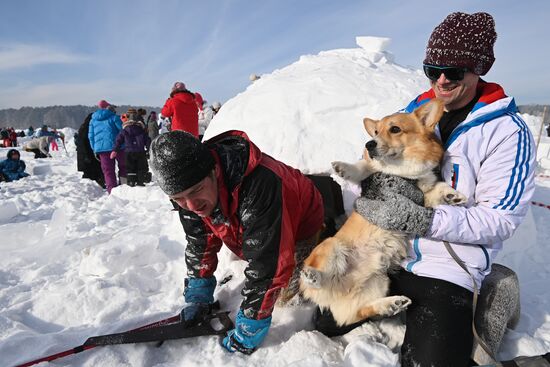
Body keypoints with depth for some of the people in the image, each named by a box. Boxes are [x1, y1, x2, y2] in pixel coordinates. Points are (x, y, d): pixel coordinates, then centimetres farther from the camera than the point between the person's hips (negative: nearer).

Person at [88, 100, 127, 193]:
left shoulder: (93, 120, 13)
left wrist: (94, 149, 19)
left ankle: (112, 190, 1)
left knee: (107, 170, 6)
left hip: (100, 148, 4)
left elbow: (91, 136, 14)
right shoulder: (114, 117, -3)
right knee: (123, 166, 13)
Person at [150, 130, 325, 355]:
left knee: (281, 294, -7)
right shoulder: (191, 193, -23)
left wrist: (248, 332, -32)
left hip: (300, 223, -5)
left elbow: (267, 267, -42)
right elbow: (199, 244, -8)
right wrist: (197, 297, -7)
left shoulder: (257, 186, -48)